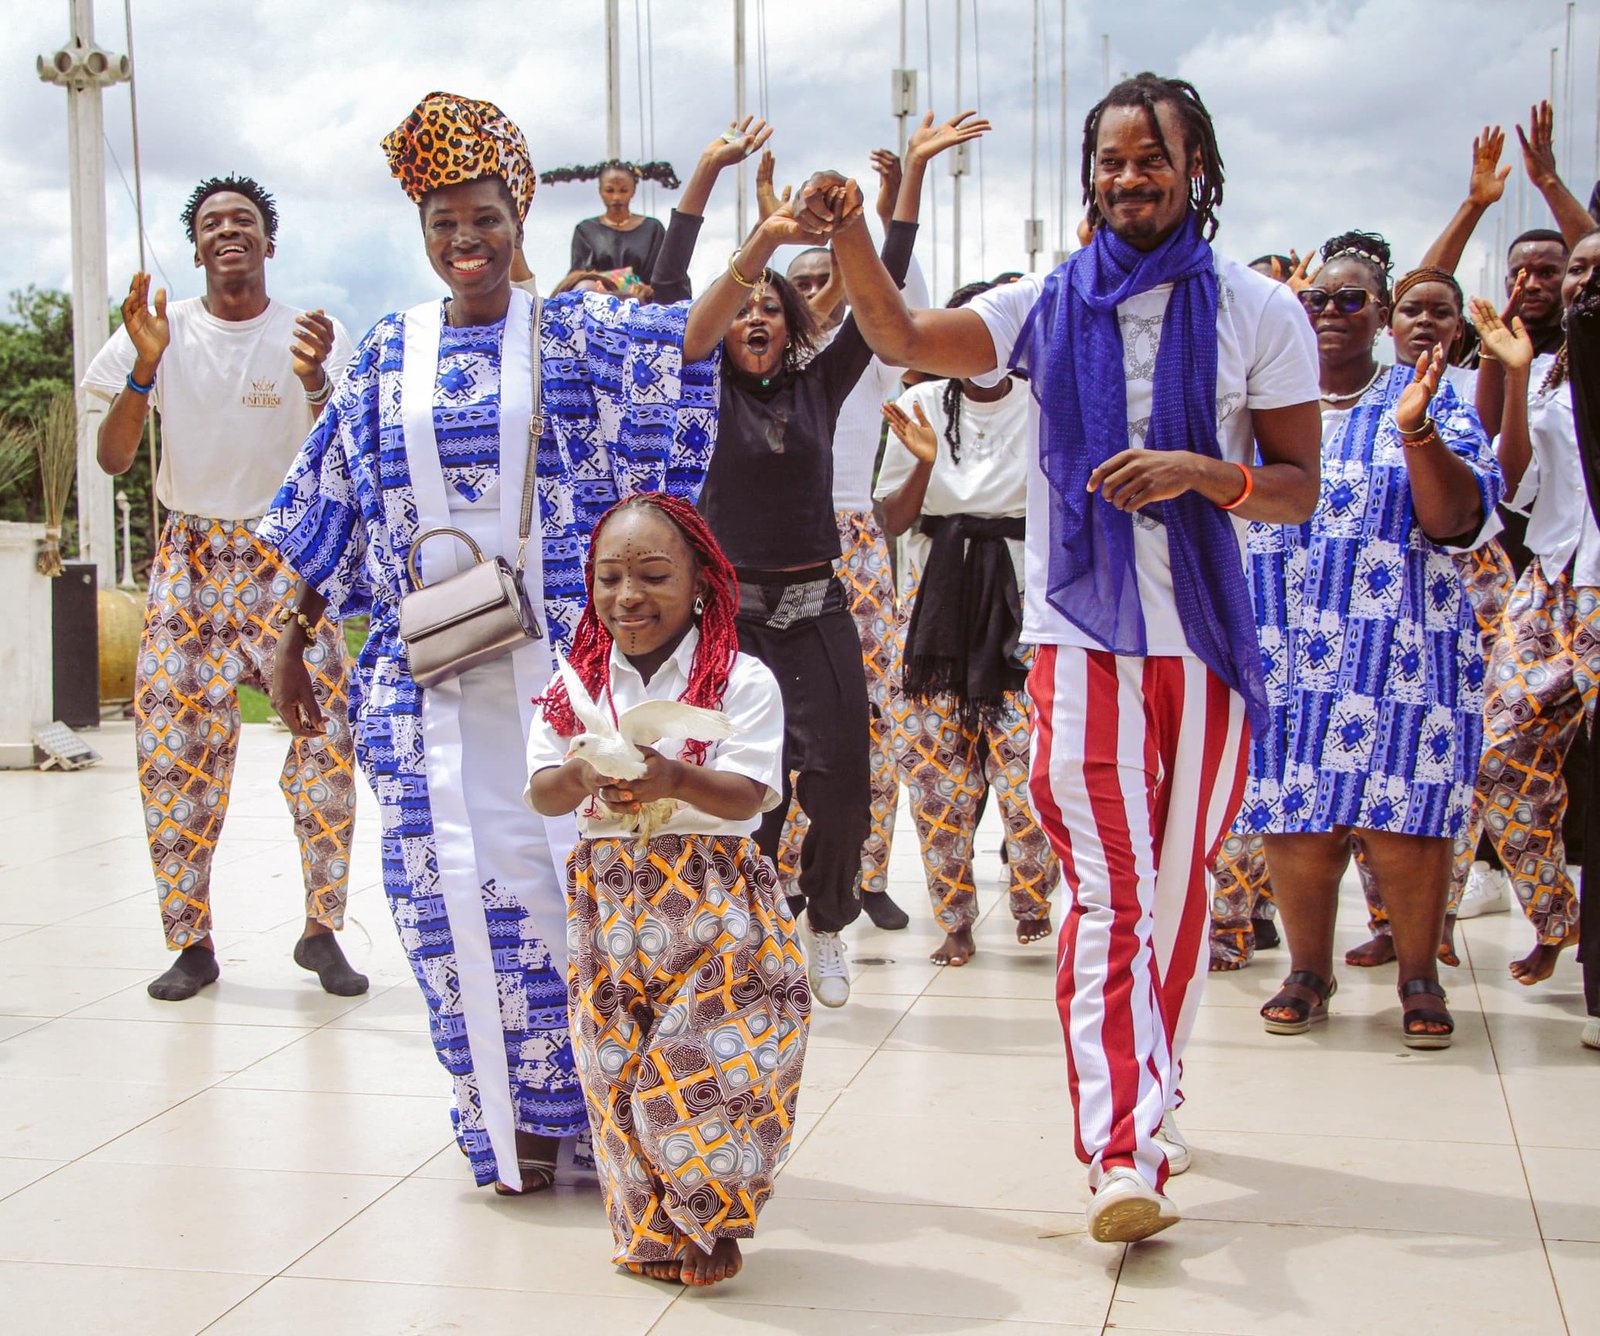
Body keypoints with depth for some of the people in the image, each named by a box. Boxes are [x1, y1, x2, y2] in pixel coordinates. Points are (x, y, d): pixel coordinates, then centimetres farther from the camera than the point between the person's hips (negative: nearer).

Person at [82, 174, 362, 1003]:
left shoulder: (311, 336, -1)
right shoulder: (161, 329, 1)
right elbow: (112, 459, -5)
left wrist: (314, 383, -30)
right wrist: (144, 366, -20)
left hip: (288, 557, -1)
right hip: (189, 559, 1)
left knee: (327, 735, -10)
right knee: (173, 744, -4)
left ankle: (322, 929, 5)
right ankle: (191, 942, 8)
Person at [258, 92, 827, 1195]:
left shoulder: (573, 334, 5)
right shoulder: (392, 354, 11)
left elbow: (684, 341, -12)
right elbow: (333, 508, 14)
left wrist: (757, 251, -27)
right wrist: (290, 642, 13)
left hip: (558, 655, -2)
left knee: (572, 865, -3)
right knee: (457, 878, 0)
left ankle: (582, 1102, 10)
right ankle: (509, 1117, 12)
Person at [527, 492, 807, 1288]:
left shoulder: (740, 680, -4)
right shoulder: (578, 682, 7)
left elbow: (747, 796, -13)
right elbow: (540, 793, 2)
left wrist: (674, 779, -31)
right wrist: (582, 774, -21)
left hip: (714, 901, -3)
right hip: (608, 904, 3)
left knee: (696, 1068, -9)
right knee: (617, 1073, 5)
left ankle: (702, 1225, 16)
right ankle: (649, 1232, 23)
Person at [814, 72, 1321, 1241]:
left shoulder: (1258, 312, 3)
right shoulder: (1047, 307, 7)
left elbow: (1299, 491, 1)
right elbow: (904, 339, -6)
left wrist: (1200, 471, -17)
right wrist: (847, 233, -21)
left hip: (1206, 641, 1)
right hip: (1081, 637, -1)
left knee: (1177, 891, 11)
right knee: (1109, 894, -10)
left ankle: (1142, 1111, 29)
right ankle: (1126, 1155, -17)